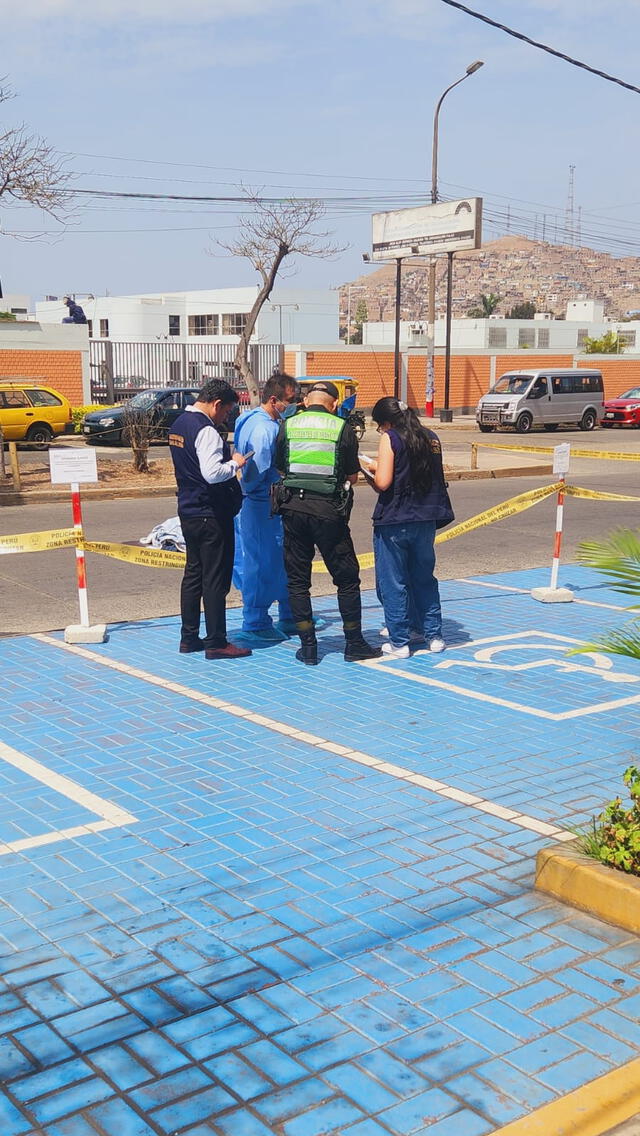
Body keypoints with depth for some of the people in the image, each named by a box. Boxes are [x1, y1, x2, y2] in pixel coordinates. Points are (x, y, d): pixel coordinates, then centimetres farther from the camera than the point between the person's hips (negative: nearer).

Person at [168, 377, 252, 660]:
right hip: (211, 515, -9)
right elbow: (212, 473, -30)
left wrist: (228, 458, 14)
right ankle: (216, 643, 5)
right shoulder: (206, 430, -19)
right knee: (215, 579, -1)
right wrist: (235, 463, -13)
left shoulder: (179, 424, 11)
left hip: (188, 510, 9)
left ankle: (189, 638, 22)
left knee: (193, 573, 16)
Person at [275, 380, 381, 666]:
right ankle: (354, 644, 16)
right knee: (347, 578, 10)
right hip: (329, 511, -2)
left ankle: (308, 647, 11)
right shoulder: (342, 428, 0)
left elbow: (280, 468, 14)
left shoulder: (287, 426, 6)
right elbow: (353, 476, 3)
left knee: (297, 580, 10)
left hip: (293, 507, 2)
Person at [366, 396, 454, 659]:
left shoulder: (390, 439, -9)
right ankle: (433, 635, 23)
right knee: (424, 578, 19)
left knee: (392, 583, 4)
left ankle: (399, 642, 8)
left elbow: (383, 482, -18)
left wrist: (374, 469, 5)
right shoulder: (431, 438, 9)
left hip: (394, 521, -6)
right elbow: (434, 477, 14)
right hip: (425, 519, 6)